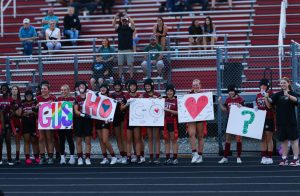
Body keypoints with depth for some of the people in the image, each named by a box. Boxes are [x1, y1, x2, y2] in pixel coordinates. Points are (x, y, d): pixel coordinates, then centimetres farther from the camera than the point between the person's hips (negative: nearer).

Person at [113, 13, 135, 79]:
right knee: (120, 64, 4)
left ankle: (131, 77, -1)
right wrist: (115, 17, -22)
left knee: (130, 64, -3)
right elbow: (113, 24, -8)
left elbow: (133, 24, -17)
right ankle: (120, 77, 10)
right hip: (120, 49, 2)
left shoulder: (130, 28, 3)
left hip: (129, 49, -2)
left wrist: (128, 17, -22)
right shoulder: (119, 28, 9)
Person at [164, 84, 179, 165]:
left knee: (174, 140, -1)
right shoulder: (164, 100, 10)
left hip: (173, 122, -5)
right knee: (166, 140, 6)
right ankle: (167, 158, 10)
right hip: (165, 121, 5)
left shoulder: (176, 101, -5)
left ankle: (175, 158, 2)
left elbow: (178, 112, -11)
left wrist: (168, 110, -19)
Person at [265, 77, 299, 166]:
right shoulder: (278, 94, 9)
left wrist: (288, 95, -44)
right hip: (281, 121, 4)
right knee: (284, 140, 9)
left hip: (291, 121, -4)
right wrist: (267, 98, -28)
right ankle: (284, 159, 13)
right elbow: (271, 100, -6)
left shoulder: (292, 93, -2)